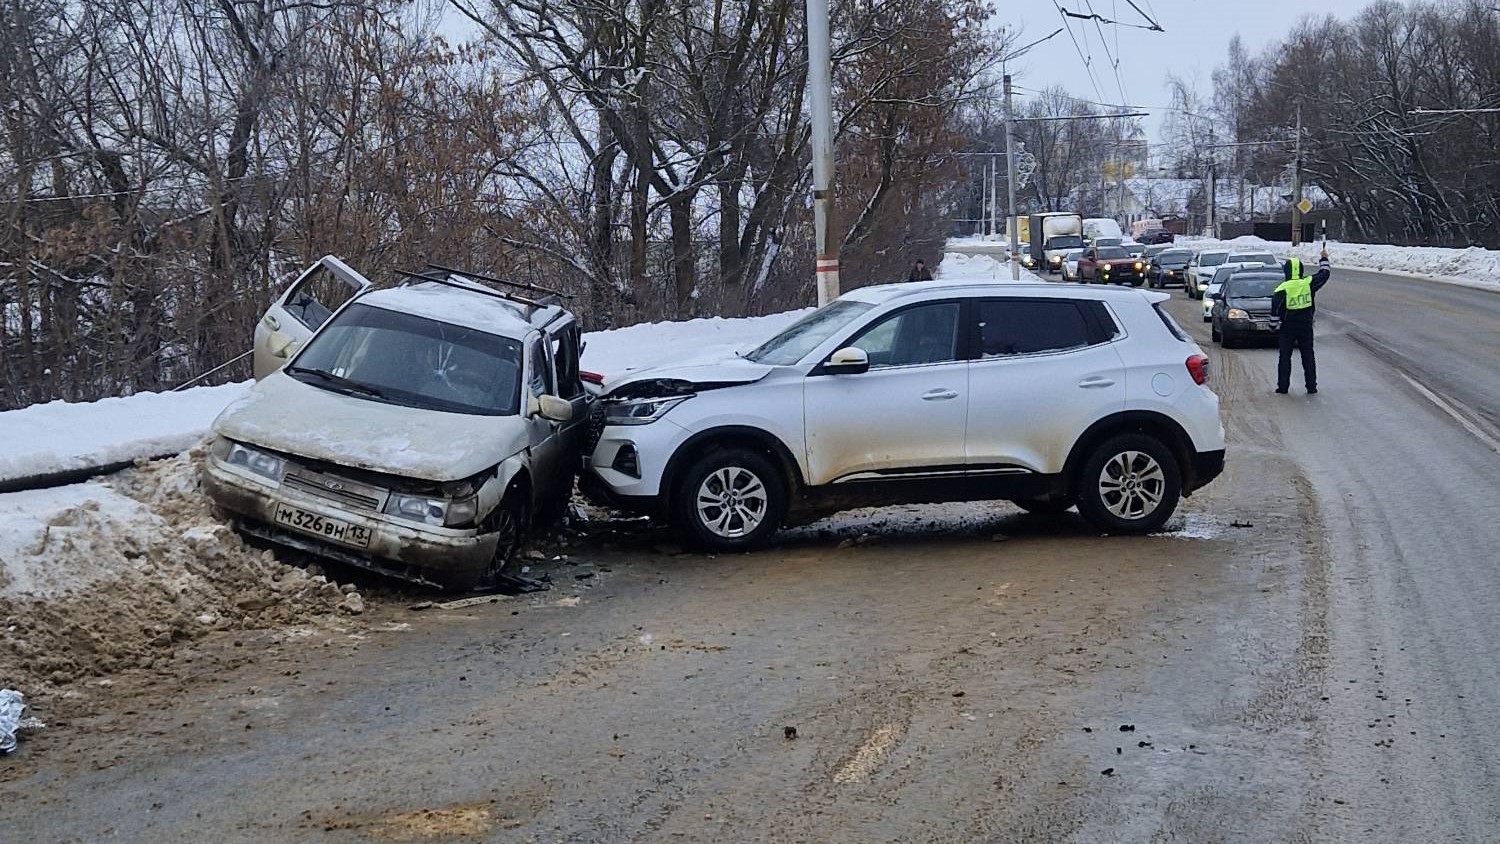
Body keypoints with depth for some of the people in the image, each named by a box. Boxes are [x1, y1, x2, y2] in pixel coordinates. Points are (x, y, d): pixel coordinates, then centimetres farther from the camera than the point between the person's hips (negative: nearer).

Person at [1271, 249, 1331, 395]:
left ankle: (1283, 386, 6)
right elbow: (1324, 274, 8)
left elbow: (1275, 310, -15)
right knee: (1308, 357, 10)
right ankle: (1312, 387, 10)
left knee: (1285, 357, 6)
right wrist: (1324, 259, 23)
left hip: (1288, 328, -2)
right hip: (1306, 327, 2)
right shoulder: (1309, 283, -7)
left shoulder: (1283, 289, -14)